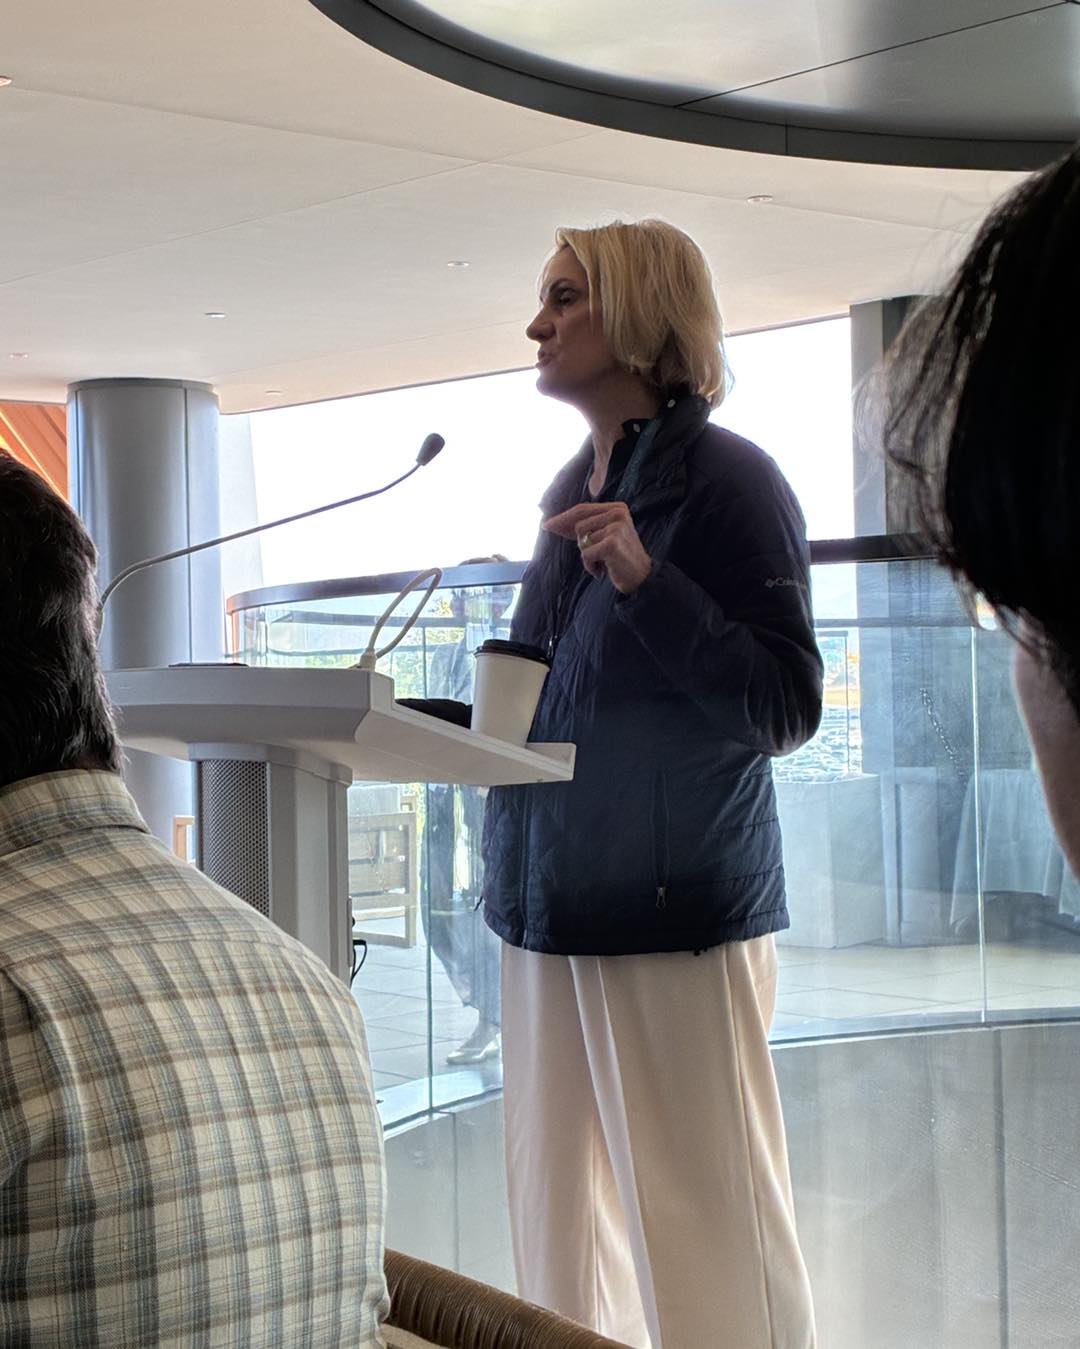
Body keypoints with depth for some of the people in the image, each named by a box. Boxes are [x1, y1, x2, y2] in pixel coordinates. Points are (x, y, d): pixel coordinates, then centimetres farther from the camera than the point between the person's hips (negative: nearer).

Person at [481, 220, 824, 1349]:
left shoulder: (728, 479, -8)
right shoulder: (575, 489, 16)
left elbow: (787, 706, -14)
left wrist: (646, 581, -22)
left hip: (678, 909, -8)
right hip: (553, 899, 8)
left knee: (701, 1234, -2)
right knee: (560, 1223, 13)